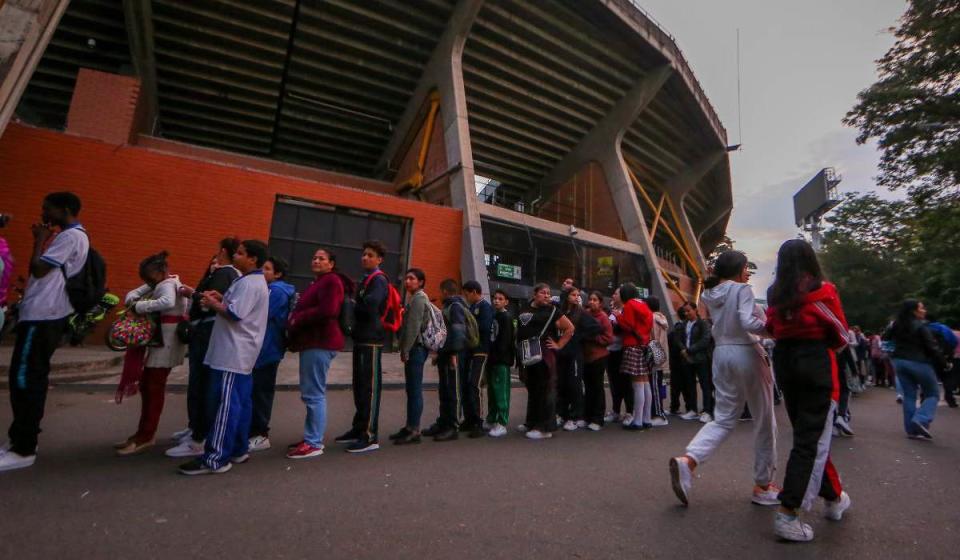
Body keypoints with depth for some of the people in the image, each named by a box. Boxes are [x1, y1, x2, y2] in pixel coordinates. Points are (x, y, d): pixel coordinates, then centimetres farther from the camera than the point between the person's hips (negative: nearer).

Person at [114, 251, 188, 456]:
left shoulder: (167, 285, -16)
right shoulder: (161, 283, 15)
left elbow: (168, 302, -37)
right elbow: (140, 291, 14)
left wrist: (140, 306, -27)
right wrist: (131, 299, -7)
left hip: (167, 340, -10)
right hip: (160, 339, 10)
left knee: (154, 387, -4)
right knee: (147, 384, 15)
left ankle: (145, 436, 5)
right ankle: (144, 432, 25)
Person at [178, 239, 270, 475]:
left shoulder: (249, 283, -15)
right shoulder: (254, 282, 19)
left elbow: (235, 314, -23)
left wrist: (213, 304, -7)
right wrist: (222, 299, 9)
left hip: (233, 354, -11)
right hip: (240, 353, 11)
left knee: (225, 404, -7)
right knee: (240, 402, 13)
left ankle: (216, 458, -1)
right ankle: (239, 449, 21)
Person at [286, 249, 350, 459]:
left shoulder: (331, 281, -9)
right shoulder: (318, 282, 25)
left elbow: (327, 310, -23)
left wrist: (297, 319, -13)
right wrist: (295, 319, 4)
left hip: (320, 343, -11)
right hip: (313, 341, 11)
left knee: (314, 394, -8)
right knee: (311, 393, 14)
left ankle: (314, 444, -1)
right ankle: (312, 437, 23)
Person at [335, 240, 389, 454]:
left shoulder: (379, 280, -9)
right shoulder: (365, 279, 21)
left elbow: (369, 306, -23)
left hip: (371, 339, -9)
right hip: (362, 338, 9)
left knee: (370, 387, -7)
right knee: (360, 386, 14)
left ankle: (370, 436, -2)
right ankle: (359, 428, 24)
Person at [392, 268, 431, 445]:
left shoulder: (418, 298, -9)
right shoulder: (416, 298, 22)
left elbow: (414, 327, -17)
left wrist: (405, 350, -17)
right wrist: (405, 350, 16)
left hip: (416, 348, -10)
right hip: (415, 348, 10)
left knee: (415, 390, -7)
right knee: (411, 389, 12)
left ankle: (414, 430, -2)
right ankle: (409, 427, 19)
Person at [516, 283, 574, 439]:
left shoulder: (551, 310, -2)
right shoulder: (524, 310, 12)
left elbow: (570, 328, -2)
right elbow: (519, 330, 20)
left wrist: (559, 345, -5)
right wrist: (520, 353, 13)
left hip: (543, 354, -6)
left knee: (545, 390, -1)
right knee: (532, 389, 17)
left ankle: (546, 428, 6)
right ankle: (531, 423, 31)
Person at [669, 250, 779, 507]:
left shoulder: (710, 294, 12)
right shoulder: (742, 289, -9)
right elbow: (747, 323, -22)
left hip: (721, 354, 6)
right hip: (746, 352, -6)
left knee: (724, 418, 11)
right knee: (764, 420, 11)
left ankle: (687, 460, -10)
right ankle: (763, 485, 21)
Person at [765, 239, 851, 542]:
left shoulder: (775, 295, 3)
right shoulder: (822, 291, -7)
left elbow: (772, 328, 7)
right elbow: (841, 335, -1)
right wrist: (827, 347, 18)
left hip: (784, 362, 5)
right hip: (817, 364, -5)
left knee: (806, 433, 19)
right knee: (812, 440, -1)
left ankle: (834, 497, 37)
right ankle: (788, 514, -4)